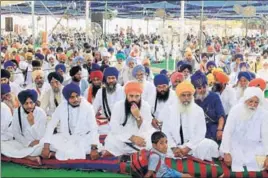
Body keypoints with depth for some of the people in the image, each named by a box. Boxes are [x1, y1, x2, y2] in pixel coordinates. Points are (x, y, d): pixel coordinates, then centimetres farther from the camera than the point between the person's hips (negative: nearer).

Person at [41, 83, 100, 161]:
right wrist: (46, 147, -20)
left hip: (82, 138, -2)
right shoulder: (61, 107, -9)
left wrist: (94, 148, -30)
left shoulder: (87, 107, -14)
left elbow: (93, 128, -17)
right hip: (65, 138, 2)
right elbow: (51, 125, -9)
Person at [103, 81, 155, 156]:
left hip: (140, 138, 1)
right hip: (121, 138, -1)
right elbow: (114, 128, -18)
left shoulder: (145, 106, -12)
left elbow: (146, 130, -14)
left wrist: (138, 117, -32)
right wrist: (132, 138, -25)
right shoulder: (118, 106, -14)